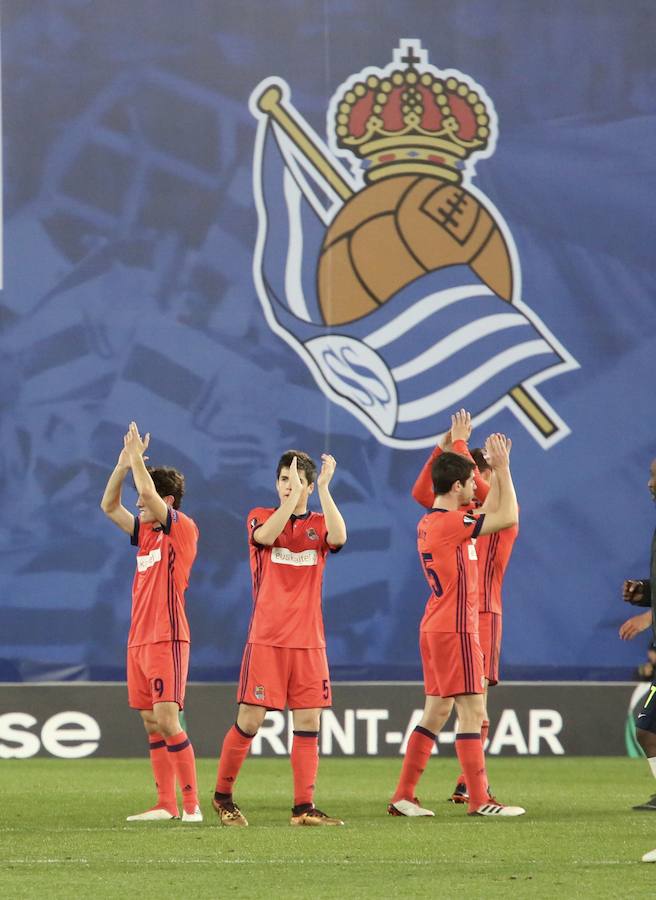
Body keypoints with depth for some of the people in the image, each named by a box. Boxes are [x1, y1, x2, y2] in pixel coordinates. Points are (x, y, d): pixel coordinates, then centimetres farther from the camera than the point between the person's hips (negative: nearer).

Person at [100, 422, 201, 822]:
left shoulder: (182, 528, -6)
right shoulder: (147, 533, 16)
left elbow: (149, 493, -18)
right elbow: (109, 506, 19)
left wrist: (137, 457, -6)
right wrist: (123, 464, 9)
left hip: (167, 639, -8)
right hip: (139, 640, 8)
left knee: (167, 721, -14)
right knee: (152, 724, 7)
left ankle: (192, 804, -14)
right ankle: (167, 805, 9)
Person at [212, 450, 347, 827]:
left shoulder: (318, 524, 10)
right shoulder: (261, 516, 6)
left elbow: (338, 537, -14)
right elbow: (266, 535, -19)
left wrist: (324, 488, -16)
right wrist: (292, 497, -22)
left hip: (309, 640, 2)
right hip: (266, 639, -2)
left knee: (309, 721, -2)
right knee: (250, 720, -4)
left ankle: (305, 807, 1)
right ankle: (223, 796, 12)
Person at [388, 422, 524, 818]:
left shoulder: (429, 522, 11)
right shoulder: (451, 522, -16)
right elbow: (508, 517, -19)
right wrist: (502, 467, -10)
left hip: (435, 628, 10)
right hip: (455, 629, -10)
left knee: (436, 712, 12)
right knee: (472, 711, -8)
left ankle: (403, 796, 12)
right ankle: (480, 800, -8)